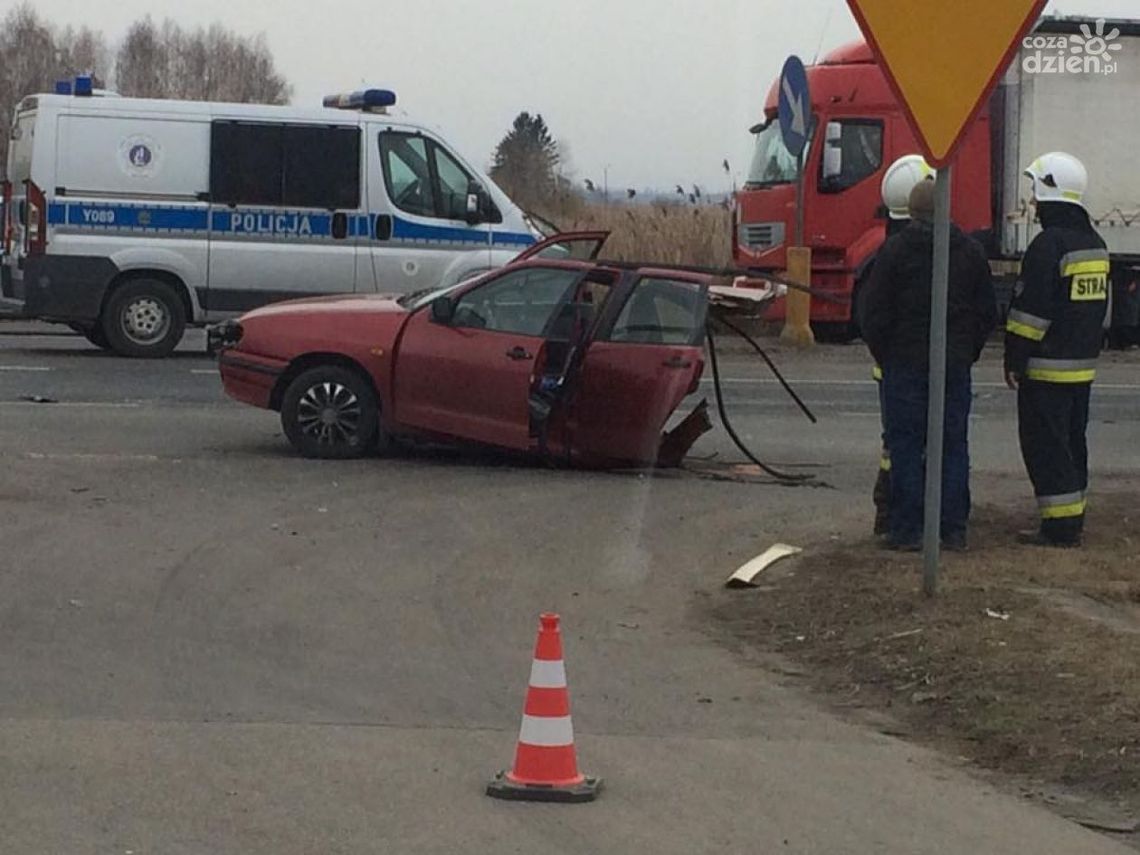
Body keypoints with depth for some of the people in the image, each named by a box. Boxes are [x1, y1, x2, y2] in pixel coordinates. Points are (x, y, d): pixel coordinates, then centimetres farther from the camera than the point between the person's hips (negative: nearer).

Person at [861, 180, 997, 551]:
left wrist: (884, 356, 7)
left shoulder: (894, 251, -7)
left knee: (906, 448, 1)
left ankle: (907, 530, -1)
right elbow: (988, 313, 8)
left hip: (906, 363, -3)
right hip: (956, 366, 3)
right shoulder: (971, 251, 4)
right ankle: (953, 530, 7)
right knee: (953, 446, 7)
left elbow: (875, 314, -6)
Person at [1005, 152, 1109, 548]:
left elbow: (1031, 309, -18)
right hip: (1083, 366, 9)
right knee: (1072, 442, 15)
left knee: (1045, 445, -5)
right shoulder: (1095, 244, 12)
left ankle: (1059, 527, -6)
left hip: (1047, 367, -9)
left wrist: (1015, 361, -14)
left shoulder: (1049, 244, -17)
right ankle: (1073, 521, 20)